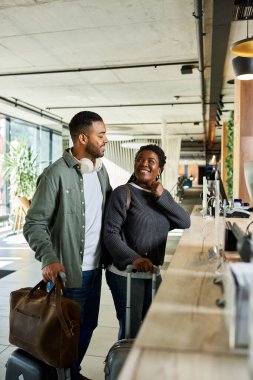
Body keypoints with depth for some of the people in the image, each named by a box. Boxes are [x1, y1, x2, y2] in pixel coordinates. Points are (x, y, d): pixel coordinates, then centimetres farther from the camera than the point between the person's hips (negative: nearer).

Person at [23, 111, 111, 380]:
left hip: (95, 268, 7)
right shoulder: (56, 174, -17)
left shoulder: (101, 170, 7)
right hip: (68, 271, -7)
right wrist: (49, 259, -29)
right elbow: (34, 223, -17)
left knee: (87, 326, 21)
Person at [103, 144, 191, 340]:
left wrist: (161, 197, -12)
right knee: (131, 330, 3)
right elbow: (110, 234, -15)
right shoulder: (123, 192, -10)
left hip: (153, 274, 6)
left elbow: (185, 222, -3)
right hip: (126, 274, -6)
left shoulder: (163, 194, 8)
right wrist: (133, 258, -28)